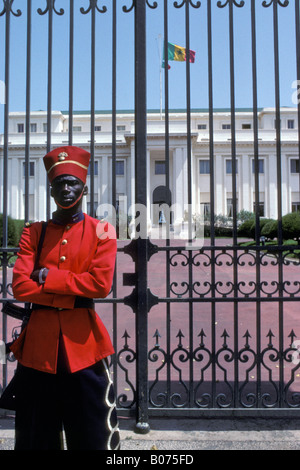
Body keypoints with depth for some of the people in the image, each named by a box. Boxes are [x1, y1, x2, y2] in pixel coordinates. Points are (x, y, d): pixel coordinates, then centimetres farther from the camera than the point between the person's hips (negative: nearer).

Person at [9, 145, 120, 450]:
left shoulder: (101, 231, 0)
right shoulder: (33, 233, 6)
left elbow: (101, 284, -13)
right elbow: (20, 287, -6)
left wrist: (49, 277, -11)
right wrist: (74, 293, -11)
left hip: (84, 344, -2)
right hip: (39, 343, 2)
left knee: (94, 435, 9)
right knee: (35, 435, 16)